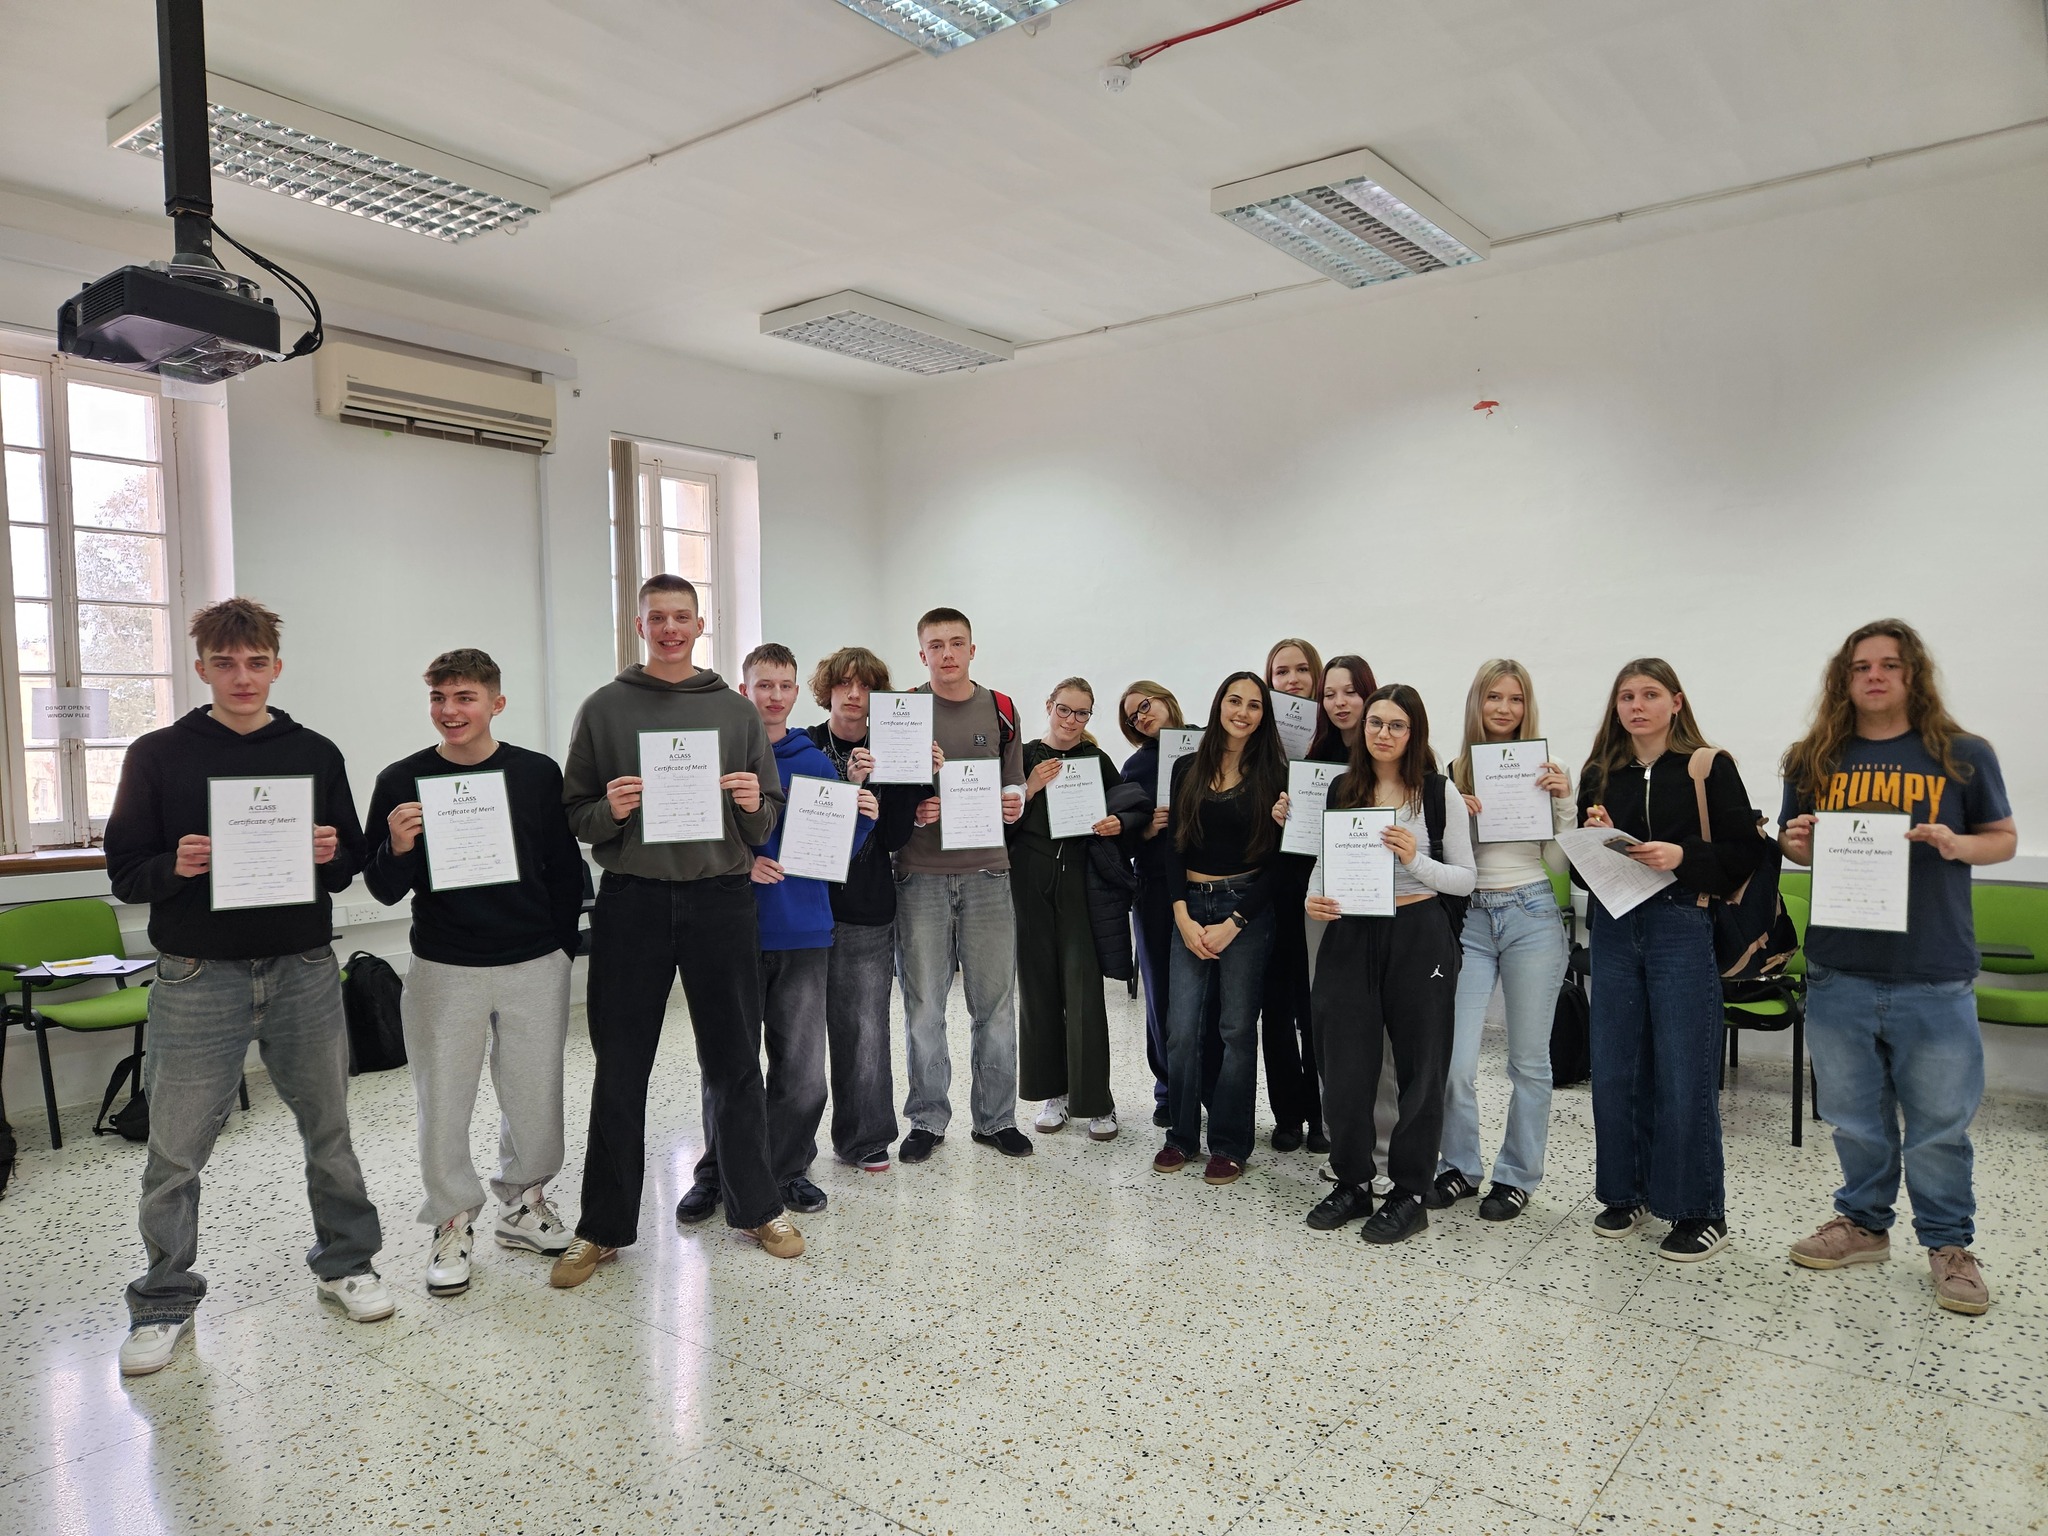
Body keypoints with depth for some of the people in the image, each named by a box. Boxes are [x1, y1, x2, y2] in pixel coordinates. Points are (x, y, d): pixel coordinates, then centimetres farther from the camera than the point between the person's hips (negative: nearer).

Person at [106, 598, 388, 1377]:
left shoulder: (315, 754, 6)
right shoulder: (159, 756, 1)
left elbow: (352, 861, 9)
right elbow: (124, 871, 1)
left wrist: (331, 856, -13)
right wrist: (175, 869, -20)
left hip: (304, 970, 2)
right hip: (198, 978, -1)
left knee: (329, 1131, 12)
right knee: (175, 1152, 5)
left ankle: (345, 1263, 30)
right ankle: (164, 1301, 24)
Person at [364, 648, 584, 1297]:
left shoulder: (538, 773, 0)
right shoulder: (402, 781, -2)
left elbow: (566, 870, 7)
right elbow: (386, 890, 1)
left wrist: (563, 946, 3)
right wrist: (398, 848, -19)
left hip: (534, 966, 1)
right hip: (444, 970, 0)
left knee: (535, 1096, 9)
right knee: (443, 1102, 6)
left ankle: (523, 1202, 31)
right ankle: (452, 1221, 25)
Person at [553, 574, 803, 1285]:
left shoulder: (737, 711, 9)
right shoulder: (604, 708, 5)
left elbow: (768, 821, 11)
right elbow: (574, 817, 5)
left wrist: (754, 805, -11)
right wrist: (609, 811, -15)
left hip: (721, 899, 1)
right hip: (631, 903, -1)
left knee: (735, 1064, 9)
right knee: (620, 1072, 7)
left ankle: (756, 1207, 25)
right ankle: (602, 1227, 21)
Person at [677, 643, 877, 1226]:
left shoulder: (817, 762, 8)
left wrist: (864, 819, -8)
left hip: (804, 935, 3)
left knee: (801, 1065, 9)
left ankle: (790, 1168, 25)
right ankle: (715, 1174, 24)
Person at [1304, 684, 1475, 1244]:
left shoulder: (1440, 793, -2)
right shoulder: (1339, 790, 6)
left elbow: (1465, 879, 0)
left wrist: (1415, 861, -16)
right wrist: (1313, 898, -5)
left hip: (1419, 935, -2)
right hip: (1350, 934, 2)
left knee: (1419, 1066, 6)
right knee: (1345, 1063, 4)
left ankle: (1410, 1194, 20)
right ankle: (1352, 1182, 21)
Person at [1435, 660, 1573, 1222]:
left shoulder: (1543, 771, 1)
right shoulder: (1453, 774, 5)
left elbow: (1559, 863, 1)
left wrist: (1563, 801, -10)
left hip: (1532, 917, -1)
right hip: (1468, 920, 1)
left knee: (1529, 1059, 9)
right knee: (1455, 1060, -2)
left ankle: (1517, 1176, 24)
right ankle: (1459, 1166, 19)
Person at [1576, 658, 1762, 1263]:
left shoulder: (1710, 767, -1)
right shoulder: (1599, 774, 9)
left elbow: (1745, 850, -6)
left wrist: (1683, 856, -20)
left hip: (1682, 929, -4)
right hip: (1614, 928, 4)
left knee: (1683, 1074, 0)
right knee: (1614, 1069, 9)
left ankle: (1699, 1212, 13)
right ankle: (1624, 1193, 24)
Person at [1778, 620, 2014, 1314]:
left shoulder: (1963, 755, 0)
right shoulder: (1815, 759, 6)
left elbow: (2004, 838, 6)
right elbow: (1798, 846, 14)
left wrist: (1958, 845, -15)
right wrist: (1795, 844, -9)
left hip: (1934, 977, -2)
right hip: (1839, 971, 2)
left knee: (1940, 1122, 7)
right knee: (1855, 1116, 14)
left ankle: (1949, 1244, 25)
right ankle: (1864, 1224, 31)